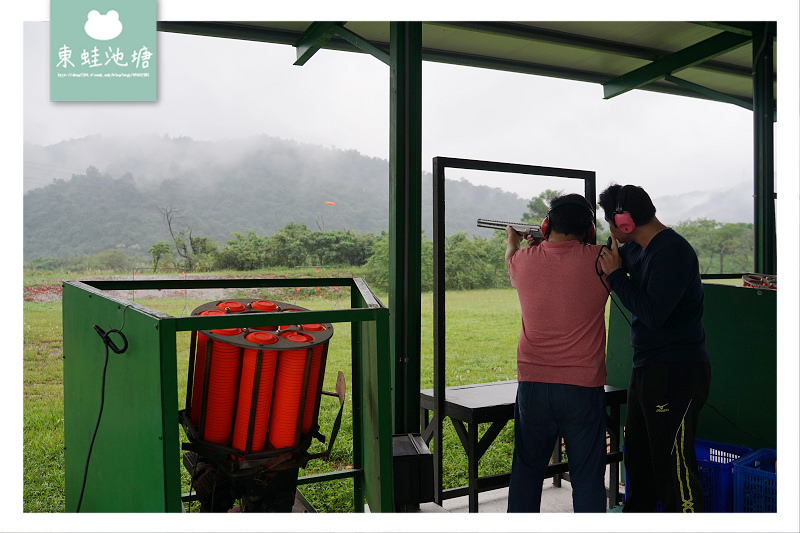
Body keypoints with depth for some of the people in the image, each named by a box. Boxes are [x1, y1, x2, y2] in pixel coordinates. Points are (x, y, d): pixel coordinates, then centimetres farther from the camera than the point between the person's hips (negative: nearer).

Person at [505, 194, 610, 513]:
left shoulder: (524, 260, -2)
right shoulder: (598, 260, -8)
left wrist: (512, 242, 46)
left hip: (532, 385, 2)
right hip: (584, 388, -2)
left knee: (526, 471, 16)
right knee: (587, 476, 9)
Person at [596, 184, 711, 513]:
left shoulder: (673, 252, -20)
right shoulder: (637, 249, 9)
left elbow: (652, 313, -26)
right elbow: (596, 262, 25)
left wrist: (616, 275, -16)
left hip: (677, 374, -10)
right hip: (646, 369, 10)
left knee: (674, 464, -5)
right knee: (638, 456, 22)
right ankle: (636, 514, 38)